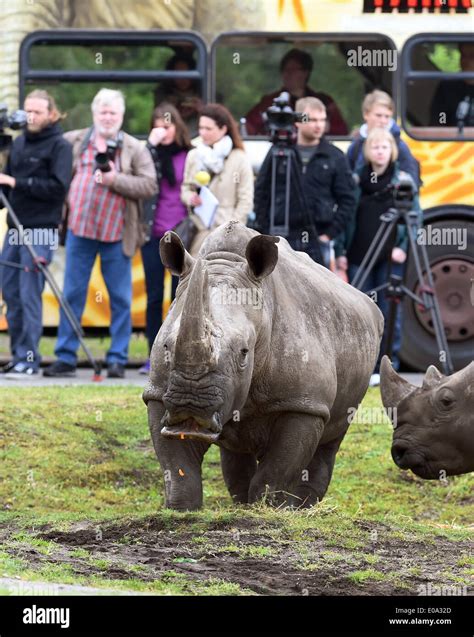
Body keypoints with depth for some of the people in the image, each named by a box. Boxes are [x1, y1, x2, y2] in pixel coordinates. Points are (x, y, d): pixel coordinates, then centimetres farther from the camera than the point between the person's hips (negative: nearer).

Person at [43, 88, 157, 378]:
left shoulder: (135, 149, 3)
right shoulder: (74, 142, 9)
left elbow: (149, 185, -6)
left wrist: (115, 180, -16)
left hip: (116, 235, -2)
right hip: (80, 230, 2)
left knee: (121, 299, 2)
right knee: (72, 296, 4)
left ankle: (118, 359, 8)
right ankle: (66, 357, 8)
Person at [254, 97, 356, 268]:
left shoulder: (335, 157, 4)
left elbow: (347, 201, 3)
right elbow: (261, 195, 7)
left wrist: (330, 233, -6)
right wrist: (265, 233, 0)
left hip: (317, 240, 0)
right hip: (282, 239, 0)